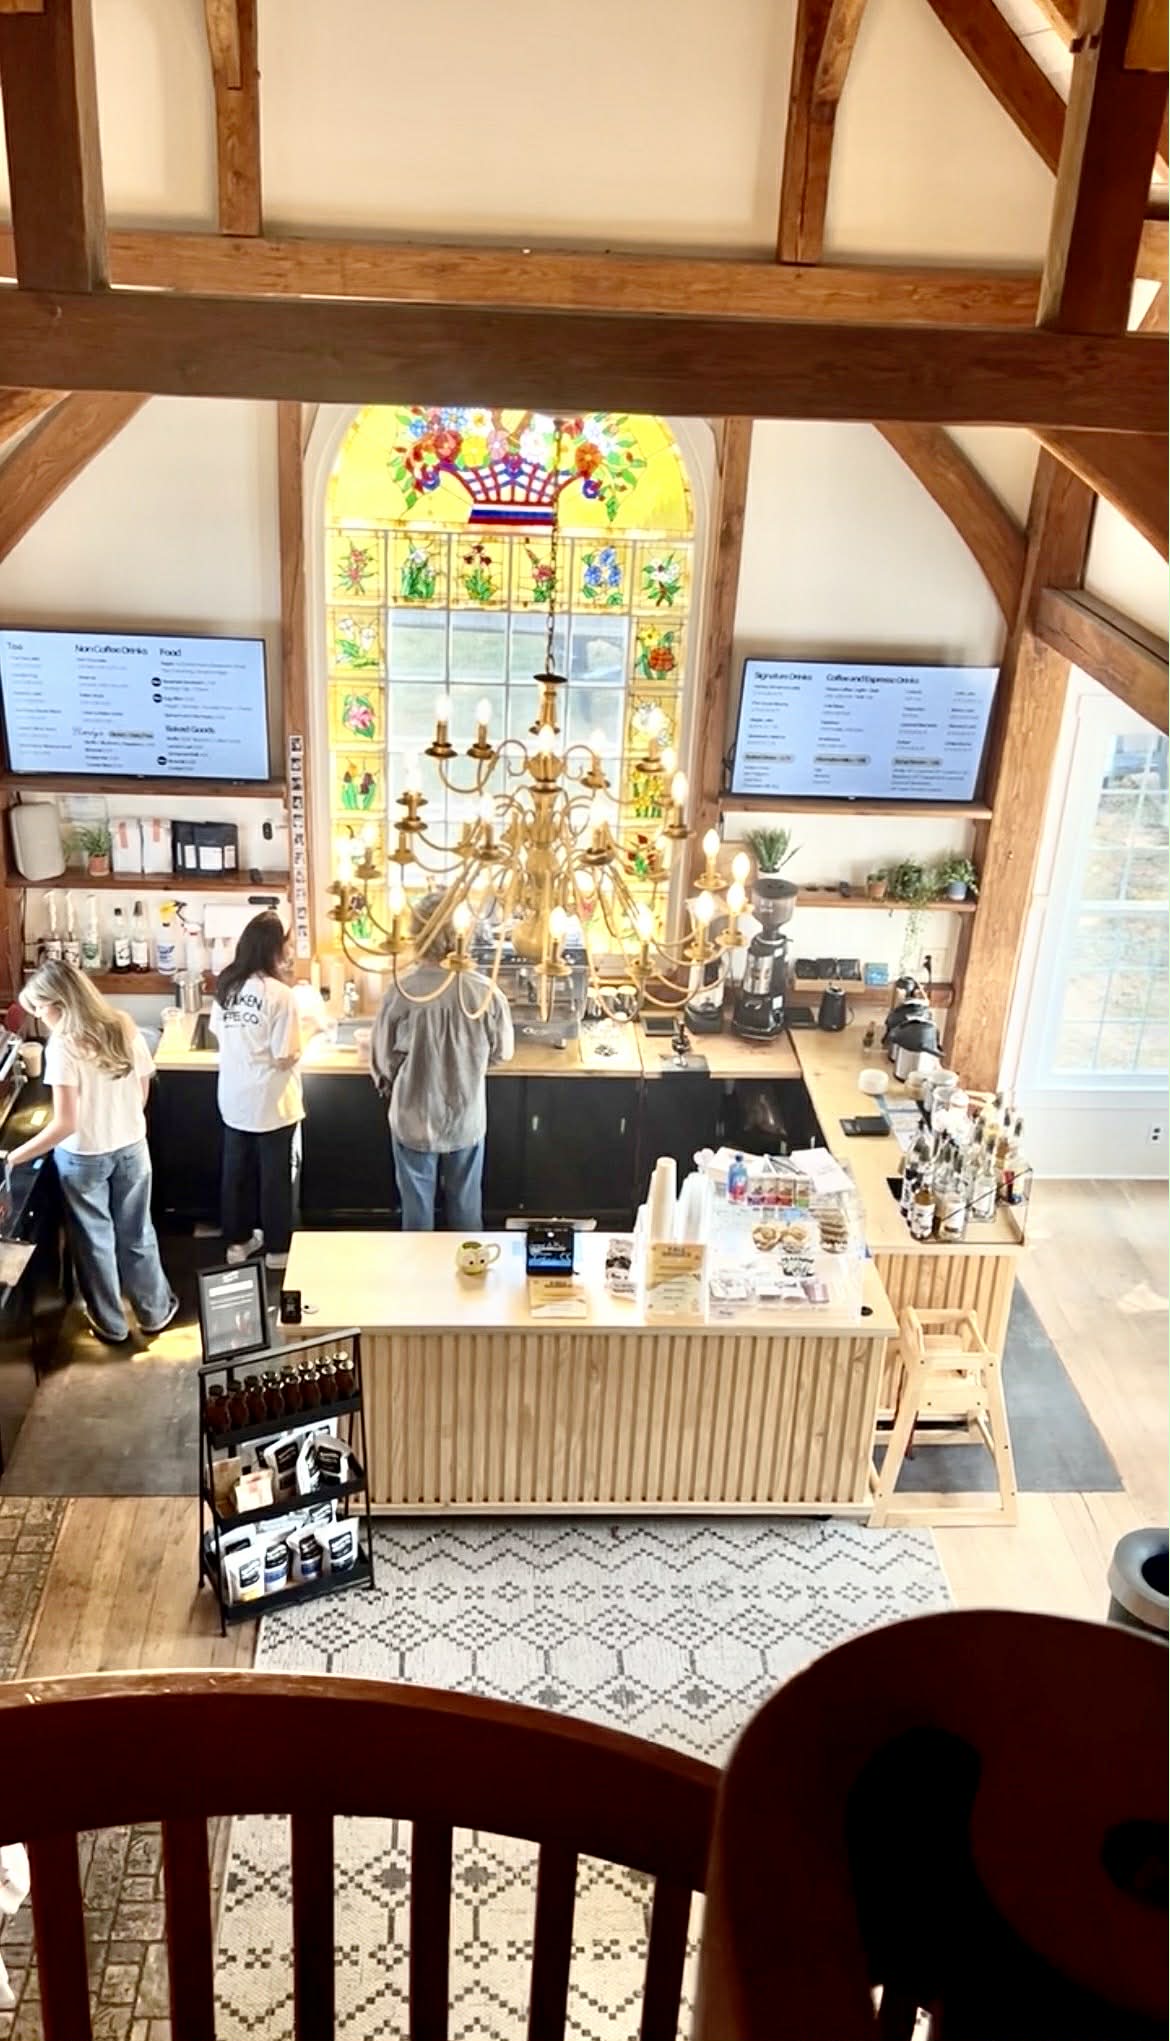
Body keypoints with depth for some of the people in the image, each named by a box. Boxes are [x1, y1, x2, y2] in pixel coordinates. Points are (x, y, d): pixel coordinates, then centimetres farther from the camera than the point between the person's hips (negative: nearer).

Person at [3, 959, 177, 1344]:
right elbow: (142, 1093, 3)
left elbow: (65, 1124, -25)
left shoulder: (62, 1046, -24)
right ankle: (155, 1310, 36)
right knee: (136, 1233, 21)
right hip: (132, 1148, 5)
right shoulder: (125, 1029, -8)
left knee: (94, 1239, 16)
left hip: (84, 1156, -4)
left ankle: (110, 1323, 31)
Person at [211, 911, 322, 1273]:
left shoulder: (226, 985, -2)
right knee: (275, 1175, 9)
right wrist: (307, 1029, -6)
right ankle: (278, 1248, 21)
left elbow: (219, 1033, 10)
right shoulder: (280, 994, -22)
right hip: (271, 1102, -6)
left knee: (236, 1170, 18)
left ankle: (238, 1240, 30)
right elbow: (286, 1058, -21)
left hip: (233, 1098, 6)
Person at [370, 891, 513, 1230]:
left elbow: (382, 1061, -10)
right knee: (466, 1209, 20)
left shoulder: (402, 993, -21)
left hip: (414, 1121, -1)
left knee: (417, 1210, 16)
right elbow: (503, 1052, -1)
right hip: (466, 1120, 1)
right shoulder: (485, 993, -17)